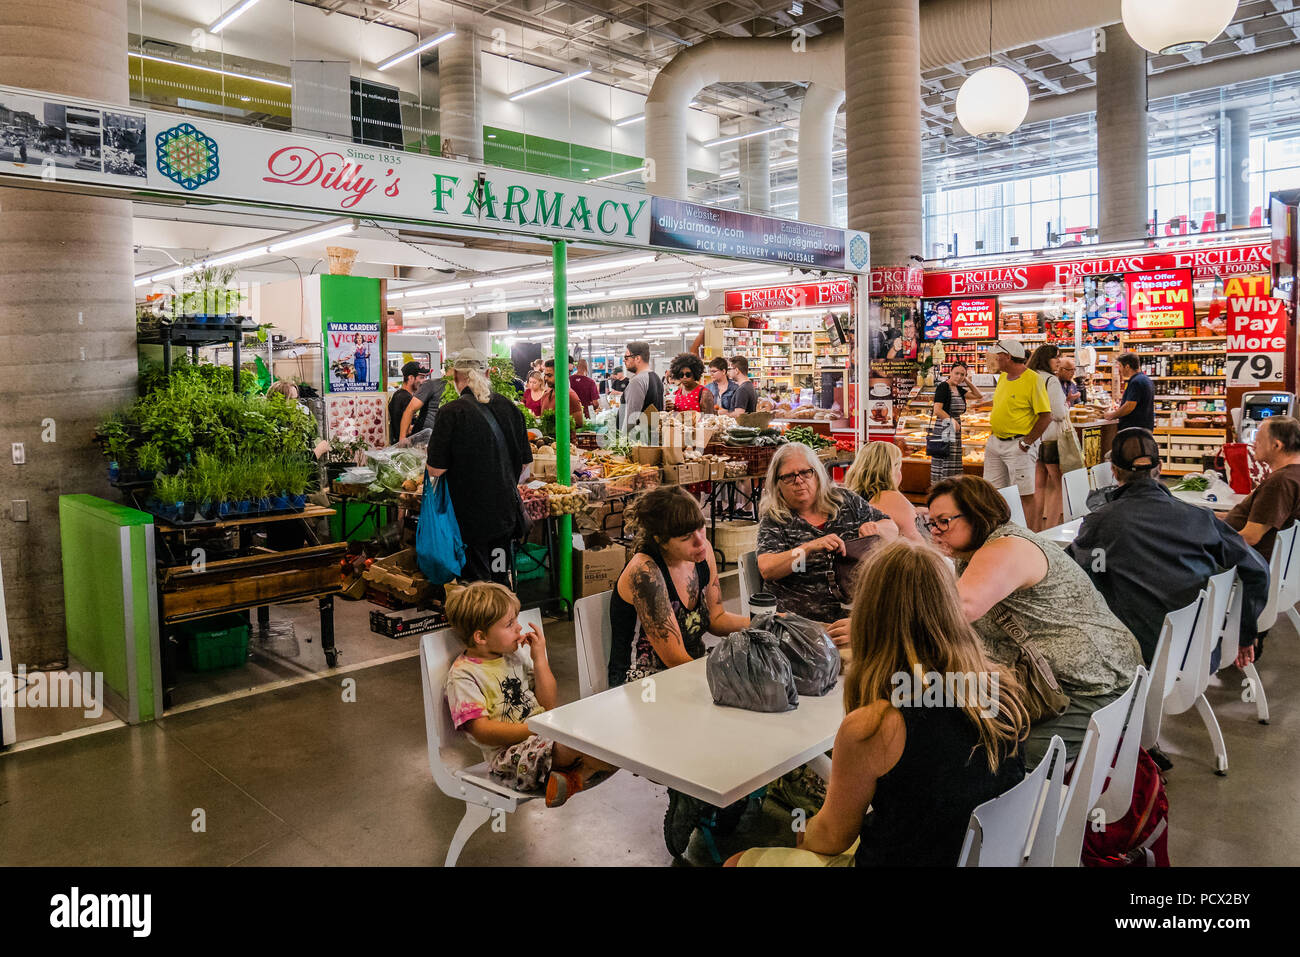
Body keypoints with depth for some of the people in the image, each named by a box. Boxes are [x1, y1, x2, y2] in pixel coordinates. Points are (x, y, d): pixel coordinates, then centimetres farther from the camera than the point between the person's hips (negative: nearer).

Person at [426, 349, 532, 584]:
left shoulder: (451, 413, -15)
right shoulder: (509, 407, 0)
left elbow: (436, 470, -14)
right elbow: (524, 462, 8)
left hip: (470, 514, -5)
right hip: (505, 509, 5)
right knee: (502, 579, 16)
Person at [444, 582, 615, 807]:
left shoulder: (516, 655, 13)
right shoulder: (462, 675, -7)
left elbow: (549, 704, 11)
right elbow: (482, 731, -16)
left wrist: (539, 659, 2)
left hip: (545, 738, 7)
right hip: (509, 755, -7)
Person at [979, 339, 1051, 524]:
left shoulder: (1033, 379, -13)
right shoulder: (1003, 377, 11)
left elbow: (1046, 416, -15)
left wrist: (1026, 443, -16)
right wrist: (992, 436, 15)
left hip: (1017, 445, -8)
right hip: (995, 442, 8)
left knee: (1024, 494, -3)